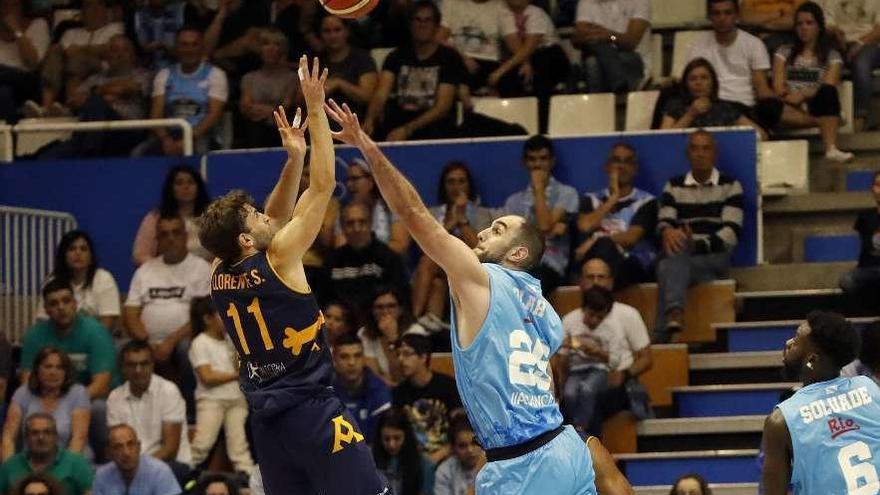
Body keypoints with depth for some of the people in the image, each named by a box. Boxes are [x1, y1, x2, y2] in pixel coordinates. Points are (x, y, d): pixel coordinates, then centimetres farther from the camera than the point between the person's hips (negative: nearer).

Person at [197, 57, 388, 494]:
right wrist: (316, 109, -5)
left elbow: (274, 221, 20)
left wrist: (293, 159, 13)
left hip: (267, 418, 7)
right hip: (311, 409, -7)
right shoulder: (277, 260, -12)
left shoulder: (220, 277, 6)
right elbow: (324, 185, -9)